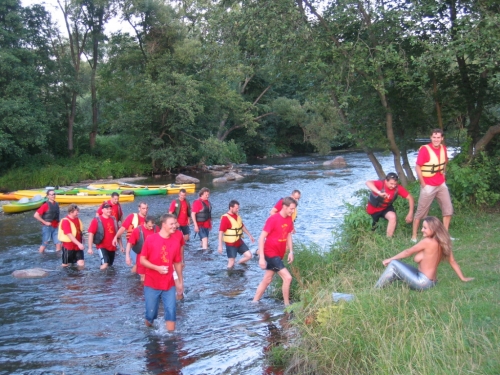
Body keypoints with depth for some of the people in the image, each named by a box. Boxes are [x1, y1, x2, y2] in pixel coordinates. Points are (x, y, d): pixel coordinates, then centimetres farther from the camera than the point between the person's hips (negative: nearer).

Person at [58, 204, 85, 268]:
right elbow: (69, 235, -25)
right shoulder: (65, 221, -18)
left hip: (77, 245, 6)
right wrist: (79, 244, -30)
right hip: (68, 246, -6)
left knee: (81, 264, -4)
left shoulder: (77, 219, 5)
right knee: (65, 265, 7)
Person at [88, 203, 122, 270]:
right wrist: (90, 248, -17)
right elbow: (91, 234, -11)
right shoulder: (96, 220, -9)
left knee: (109, 265, 17)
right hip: (102, 246, -6)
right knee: (105, 264, -23)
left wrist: (121, 246, 13)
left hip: (112, 247, 6)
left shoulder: (113, 219, 6)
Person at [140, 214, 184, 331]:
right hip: (151, 284, -2)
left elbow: (177, 263, 8)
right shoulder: (150, 239, -10)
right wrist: (157, 268, -20)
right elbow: (142, 260, -6)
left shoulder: (176, 241, -1)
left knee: (171, 312, -1)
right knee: (150, 314, 8)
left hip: (169, 285, 2)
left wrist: (180, 281, 11)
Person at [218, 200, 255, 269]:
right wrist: (220, 246, -27)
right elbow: (221, 232, -22)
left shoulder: (237, 216, 6)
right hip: (230, 244, -7)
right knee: (231, 263, -4)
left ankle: (239, 263, 27)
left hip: (239, 242, 7)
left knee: (249, 255, 3)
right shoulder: (225, 218, -19)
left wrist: (249, 235, 25)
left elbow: (242, 226, 22)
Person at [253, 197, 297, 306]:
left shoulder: (289, 219, 1)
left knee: (267, 280, 16)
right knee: (287, 277, -12)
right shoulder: (273, 219, -20)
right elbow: (261, 238, -19)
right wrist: (261, 257, -23)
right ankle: (287, 305, 1)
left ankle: (254, 302, 27)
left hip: (279, 254, 8)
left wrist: (291, 251, 4)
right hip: (271, 254, -8)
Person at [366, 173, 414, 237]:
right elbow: (368, 183, -53)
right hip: (373, 208, -1)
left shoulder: (398, 188, -25)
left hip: (386, 208, 1)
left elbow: (410, 198, -19)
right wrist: (379, 193, -66)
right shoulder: (381, 184, -33)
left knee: (393, 217, -26)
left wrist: (410, 213, -27)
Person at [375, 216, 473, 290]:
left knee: (394, 264, -7)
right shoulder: (443, 243, 6)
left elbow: (408, 252, -7)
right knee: (395, 270, 16)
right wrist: (463, 278, 22)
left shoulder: (428, 241, -16)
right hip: (431, 282, 9)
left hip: (423, 282, -9)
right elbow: (453, 261, 10)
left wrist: (390, 259, 3)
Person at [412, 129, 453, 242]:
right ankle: (414, 236, 9)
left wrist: (443, 175, 14)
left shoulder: (443, 148, 3)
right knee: (421, 211, 0)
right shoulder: (424, 149, -16)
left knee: (448, 209, 9)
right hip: (428, 186, -6)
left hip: (441, 185, 6)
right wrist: (423, 184, -14)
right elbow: (417, 167, -16)